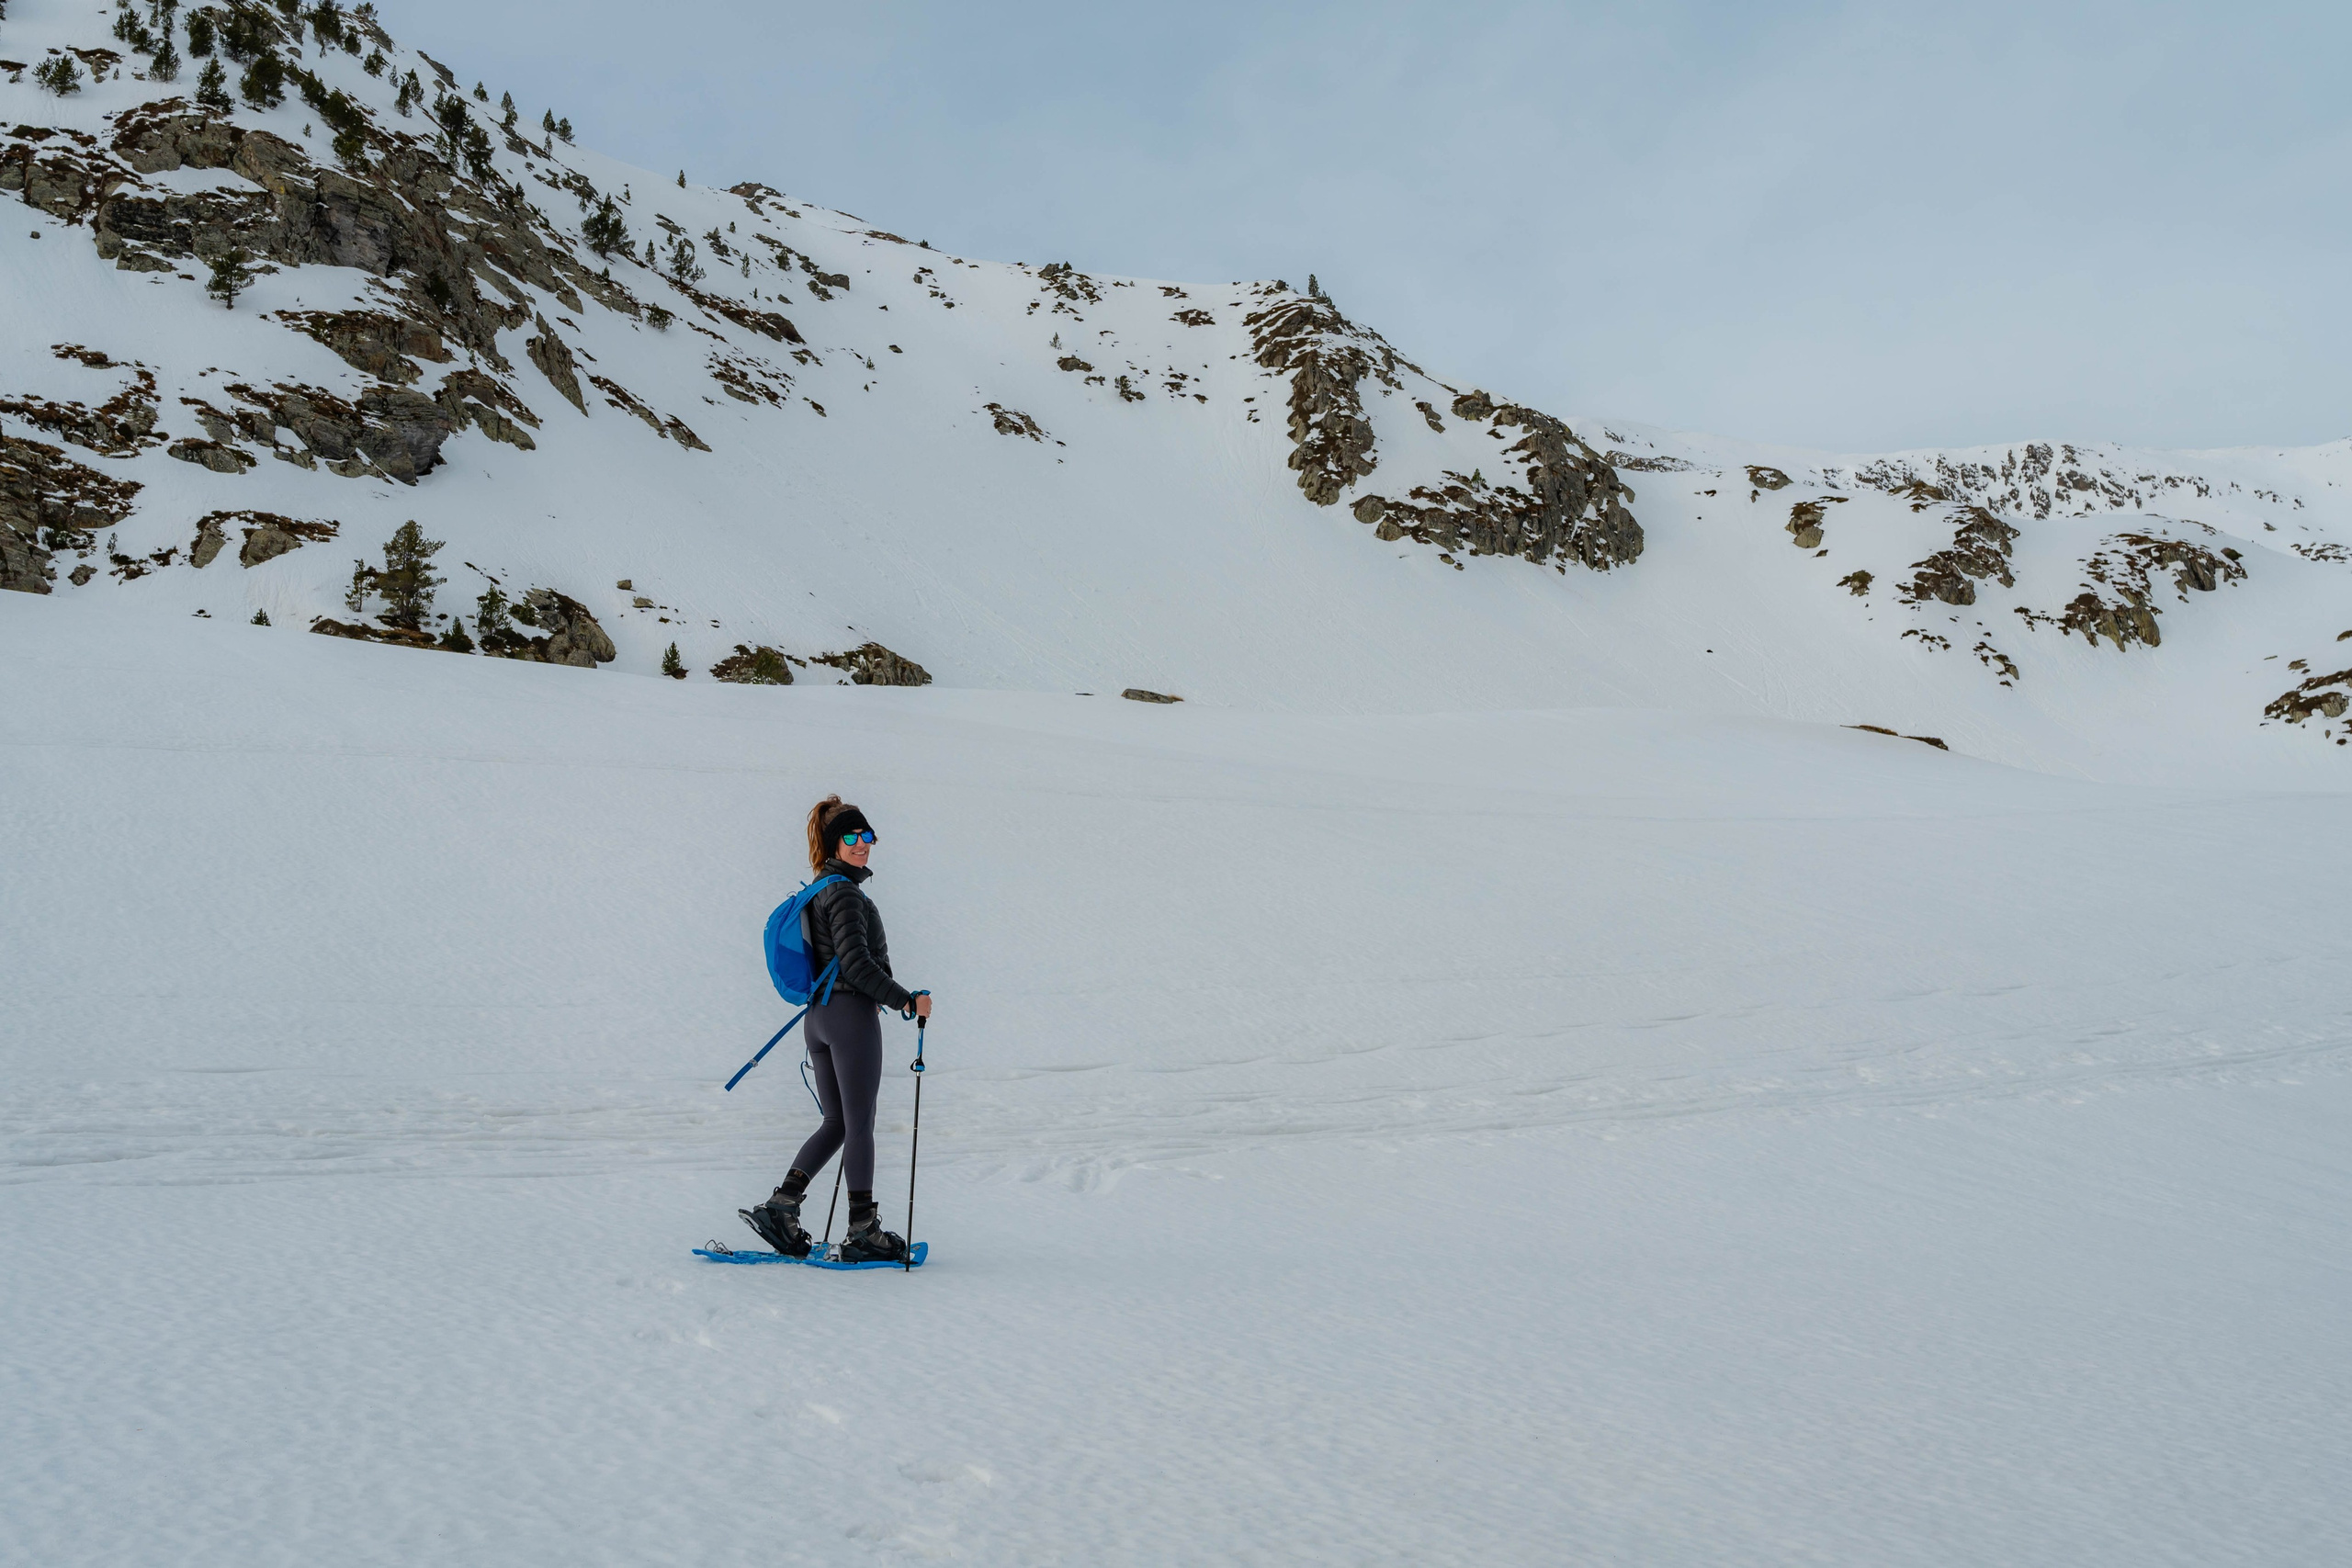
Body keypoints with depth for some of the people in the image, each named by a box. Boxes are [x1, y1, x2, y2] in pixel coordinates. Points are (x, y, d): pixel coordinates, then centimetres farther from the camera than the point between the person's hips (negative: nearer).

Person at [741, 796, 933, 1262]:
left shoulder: (820, 892, 17)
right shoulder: (844, 893, -13)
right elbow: (857, 964, -21)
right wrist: (908, 1001, -14)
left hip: (819, 1016, 9)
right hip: (852, 1014, -9)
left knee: (837, 1123, 14)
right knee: (859, 1124, -3)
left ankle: (779, 1206, 8)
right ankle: (862, 1232, 1)